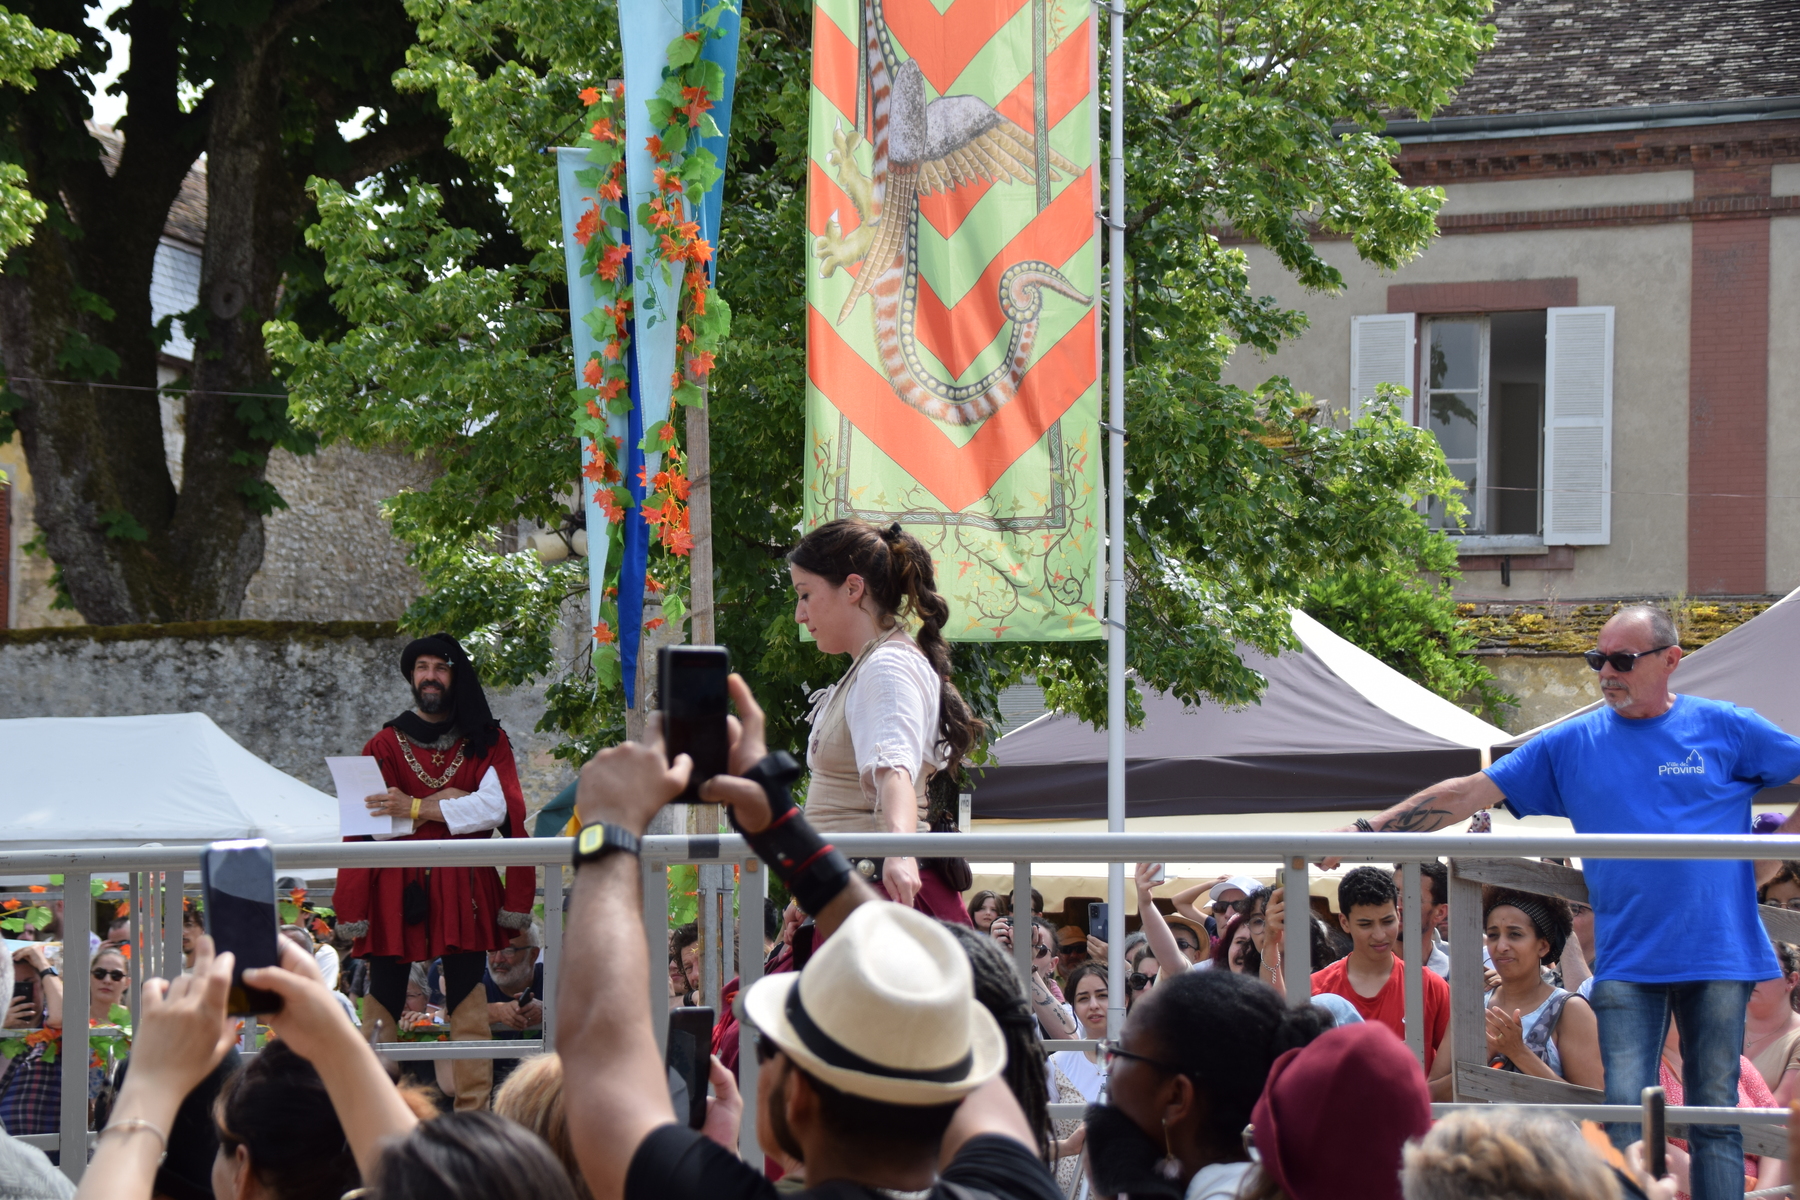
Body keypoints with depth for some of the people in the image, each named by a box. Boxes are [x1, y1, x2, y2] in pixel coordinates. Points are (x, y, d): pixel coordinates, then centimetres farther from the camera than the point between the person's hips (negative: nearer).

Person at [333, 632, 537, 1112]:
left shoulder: (487, 743, 11)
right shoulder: (385, 745, 11)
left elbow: (496, 808, -6)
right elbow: (369, 822, 0)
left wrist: (417, 808, -14)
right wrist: (450, 800, -9)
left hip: (463, 888, 0)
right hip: (397, 887, 0)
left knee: (467, 999, -5)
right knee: (383, 1000, -4)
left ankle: (473, 1114, -4)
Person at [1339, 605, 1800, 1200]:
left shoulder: (1725, 728, 4)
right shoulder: (1571, 745, 8)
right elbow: (1466, 794, 7)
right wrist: (1363, 831, 0)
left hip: (1718, 955, -1)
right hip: (1628, 963, 1)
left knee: (1716, 1116, 3)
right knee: (1625, 1115, -7)